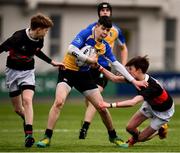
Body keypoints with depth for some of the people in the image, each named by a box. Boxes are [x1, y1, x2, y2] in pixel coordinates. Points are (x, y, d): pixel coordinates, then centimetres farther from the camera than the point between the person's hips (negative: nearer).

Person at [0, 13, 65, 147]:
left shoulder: (39, 40, -6)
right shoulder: (18, 38, -25)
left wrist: (52, 62, 20)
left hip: (28, 72, 2)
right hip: (13, 71, -2)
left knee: (27, 100, -22)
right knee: (18, 109, 4)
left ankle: (29, 134, -28)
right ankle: (28, 120, 37)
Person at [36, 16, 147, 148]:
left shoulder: (105, 46, 3)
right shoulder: (86, 34, -15)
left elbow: (116, 64, 10)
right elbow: (71, 49, -27)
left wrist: (133, 81, 6)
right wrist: (89, 59, -21)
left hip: (84, 74, 5)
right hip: (68, 70, -5)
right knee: (59, 101, -27)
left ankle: (113, 136, 24)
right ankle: (47, 137, -21)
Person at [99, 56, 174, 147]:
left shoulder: (151, 86, -43)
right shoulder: (137, 78, -19)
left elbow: (132, 102, -54)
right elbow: (115, 79, -9)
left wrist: (110, 105, -60)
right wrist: (101, 68, -20)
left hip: (163, 112, -7)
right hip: (150, 105, 7)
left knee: (141, 138, -3)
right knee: (130, 127, -3)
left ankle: (160, 130, 24)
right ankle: (134, 138, 31)